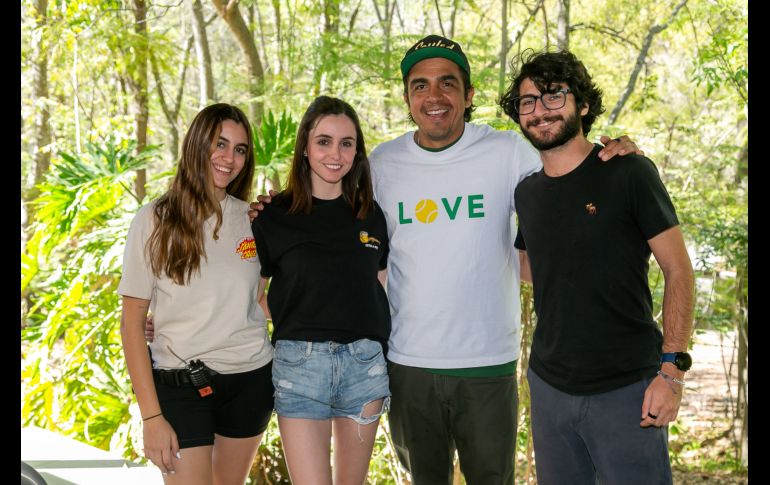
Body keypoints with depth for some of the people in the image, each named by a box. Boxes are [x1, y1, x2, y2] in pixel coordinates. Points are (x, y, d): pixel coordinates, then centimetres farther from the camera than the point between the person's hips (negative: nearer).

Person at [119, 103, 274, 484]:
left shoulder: (250, 217, 2)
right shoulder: (156, 220, -8)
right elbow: (132, 324, -9)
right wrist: (151, 416, -14)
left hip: (252, 379, 3)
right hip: (181, 385, -3)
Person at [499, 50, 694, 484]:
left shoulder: (629, 172, -8)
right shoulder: (527, 192, 8)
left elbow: (679, 271, -9)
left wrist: (672, 368, -17)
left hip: (627, 390, -5)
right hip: (549, 386, 5)